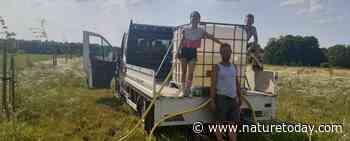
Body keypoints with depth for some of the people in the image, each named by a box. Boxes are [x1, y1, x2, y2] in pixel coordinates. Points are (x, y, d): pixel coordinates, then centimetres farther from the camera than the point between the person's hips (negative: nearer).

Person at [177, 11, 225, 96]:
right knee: (184, 71, 4)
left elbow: (211, 37, 3)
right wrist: (178, 51, 6)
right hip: (184, 50, 0)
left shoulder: (201, 31, 3)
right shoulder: (186, 30, 2)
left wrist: (222, 43, 0)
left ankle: (188, 89, 3)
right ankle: (183, 89, 11)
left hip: (193, 52, 0)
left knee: (191, 72, -6)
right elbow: (182, 41, 8)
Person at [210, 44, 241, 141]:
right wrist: (212, 101, -14)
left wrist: (239, 97, 12)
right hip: (221, 97, -5)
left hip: (233, 98, 5)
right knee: (220, 123, 3)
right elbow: (213, 85, -8)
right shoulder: (217, 67, -3)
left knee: (233, 123, 8)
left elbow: (237, 83, 17)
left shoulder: (234, 67, 13)